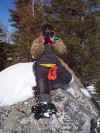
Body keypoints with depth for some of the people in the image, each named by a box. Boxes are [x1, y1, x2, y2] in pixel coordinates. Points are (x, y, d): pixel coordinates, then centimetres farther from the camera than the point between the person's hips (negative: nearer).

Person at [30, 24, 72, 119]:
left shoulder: (57, 41, 15)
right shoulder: (37, 41, 13)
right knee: (41, 78, -30)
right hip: (42, 65, -2)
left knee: (67, 77, -21)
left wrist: (54, 42, -9)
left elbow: (63, 53, -2)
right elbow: (34, 54, -4)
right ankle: (44, 102, -41)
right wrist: (42, 43, -11)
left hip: (55, 65, 2)